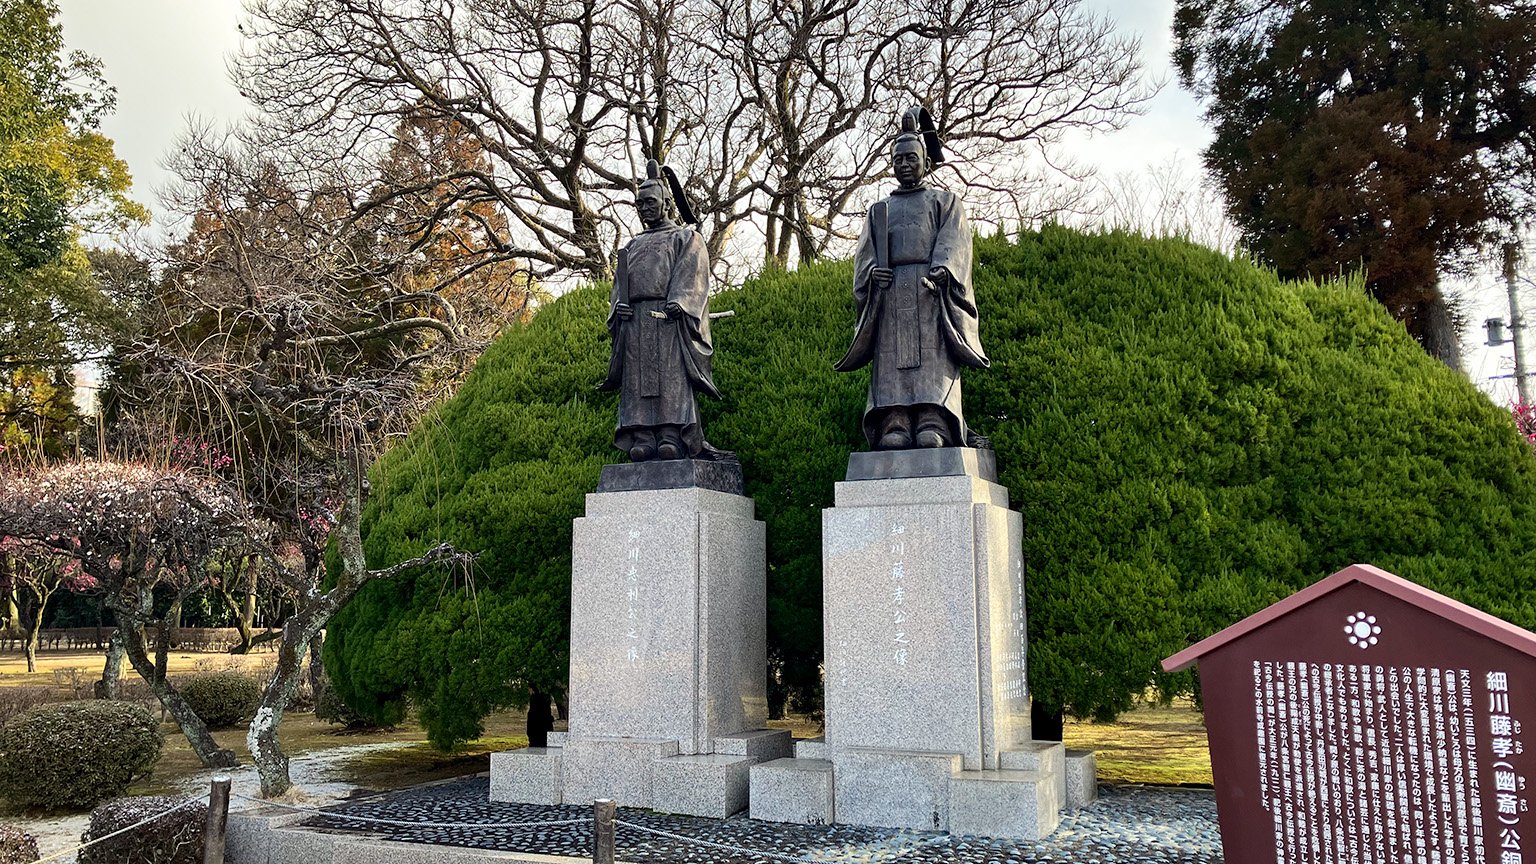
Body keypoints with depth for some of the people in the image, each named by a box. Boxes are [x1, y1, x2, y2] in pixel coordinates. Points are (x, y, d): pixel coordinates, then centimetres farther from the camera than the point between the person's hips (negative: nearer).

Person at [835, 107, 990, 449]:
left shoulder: (946, 201, 21)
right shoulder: (878, 211, 28)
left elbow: (954, 242, 3)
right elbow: (864, 254, 15)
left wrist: (940, 271, -18)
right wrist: (871, 272, -9)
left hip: (934, 293, -2)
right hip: (890, 293, 3)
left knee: (933, 358, -17)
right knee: (891, 359, -14)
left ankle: (933, 427, -30)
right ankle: (894, 425, -24)